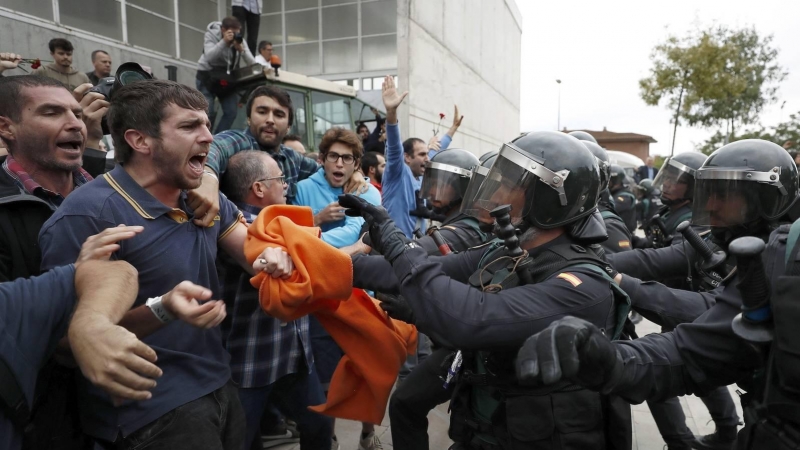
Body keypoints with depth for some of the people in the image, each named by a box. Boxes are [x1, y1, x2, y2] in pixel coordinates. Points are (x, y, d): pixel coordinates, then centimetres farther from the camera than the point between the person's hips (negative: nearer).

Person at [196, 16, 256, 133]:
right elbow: (209, 57, -31)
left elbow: (253, 64, -13)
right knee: (208, 112, -12)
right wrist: (224, 41, -40)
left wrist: (241, 50, -30)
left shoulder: (240, 40, -5)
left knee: (231, 113, -4)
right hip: (207, 77, -4)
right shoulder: (211, 35, -14)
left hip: (228, 80, 4)